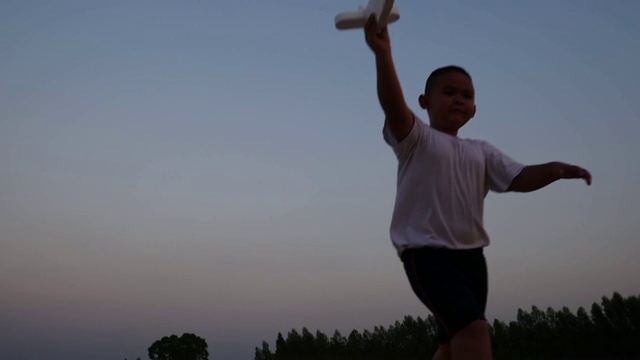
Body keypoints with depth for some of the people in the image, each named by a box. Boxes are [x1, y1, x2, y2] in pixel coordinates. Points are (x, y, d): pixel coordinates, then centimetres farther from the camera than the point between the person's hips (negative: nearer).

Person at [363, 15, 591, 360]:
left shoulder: (481, 152, 16)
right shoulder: (416, 138, -2)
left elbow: (520, 179, 6)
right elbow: (394, 106, -21)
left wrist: (554, 170, -15)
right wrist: (383, 54, -35)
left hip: (470, 255, 7)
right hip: (427, 252, -7)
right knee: (473, 328, -25)